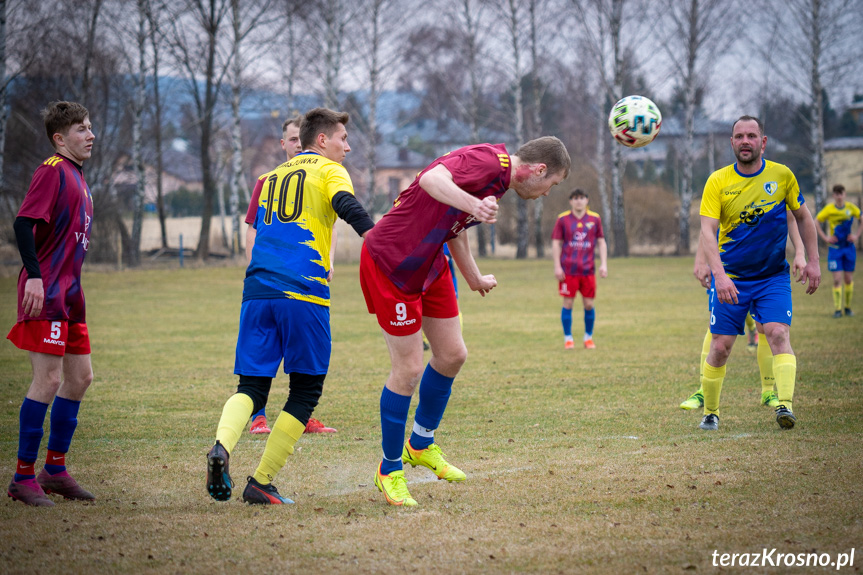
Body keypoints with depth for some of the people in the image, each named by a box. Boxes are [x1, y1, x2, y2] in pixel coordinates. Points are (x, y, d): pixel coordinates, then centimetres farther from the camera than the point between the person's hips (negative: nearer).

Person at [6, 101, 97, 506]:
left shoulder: (76, 176, 18)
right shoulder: (52, 171, -11)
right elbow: (23, 223, -20)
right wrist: (35, 276, -26)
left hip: (69, 292, 10)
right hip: (45, 292, -10)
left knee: (80, 377, 11)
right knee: (48, 380, -10)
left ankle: (54, 470, 19)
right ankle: (24, 477, -3)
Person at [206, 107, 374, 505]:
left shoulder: (271, 177, 26)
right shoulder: (328, 170, 6)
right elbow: (348, 207, -14)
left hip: (257, 291, 6)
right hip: (303, 292, -5)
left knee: (251, 386, 6)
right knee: (306, 390, 6)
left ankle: (222, 447, -25)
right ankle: (261, 483, 1)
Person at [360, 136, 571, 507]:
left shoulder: (498, 180, 9)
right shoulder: (488, 160, -22)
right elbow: (432, 179, -42)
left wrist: (475, 279, 39)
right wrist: (473, 204, -59)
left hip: (429, 264, 10)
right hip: (390, 264, -10)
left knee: (452, 354, 11)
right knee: (409, 368, -6)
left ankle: (421, 446, 32)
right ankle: (390, 471, 10)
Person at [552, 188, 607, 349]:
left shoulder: (595, 219, 7)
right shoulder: (563, 219, 3)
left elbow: (601, 242, 11)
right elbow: (556, 243, 4)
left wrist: (604, 264, 3)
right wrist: (557, 266, -2)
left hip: (588, 270, 1)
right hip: (568, 270, -1)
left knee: (589, 304, 2)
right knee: (568, 303, -1)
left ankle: (588, 338, 18)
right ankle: (568, 339, 8)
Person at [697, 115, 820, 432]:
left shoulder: (782, 175, -2)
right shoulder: (718, 181, -8)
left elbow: (802, 216, 12)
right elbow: (707, 231, -15)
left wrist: (813, 260, 6)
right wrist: (719, 274, -29)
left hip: (773, 276, 1)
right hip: (730, 277, 0)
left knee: (778, 334, -19)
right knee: (721, 346, 0)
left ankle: (785, 405, -29)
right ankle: (710, 412, 17)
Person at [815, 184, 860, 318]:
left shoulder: (851, 208, -2)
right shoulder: (828, 209, -6)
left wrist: (856, 235, 3)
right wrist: (825, 238, -6)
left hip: (849, 247, 2)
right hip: (835, 248, -2)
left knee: (849, 279, 6)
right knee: (837, 279, -9)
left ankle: (848, 307, 20)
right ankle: (837, 309, -5)